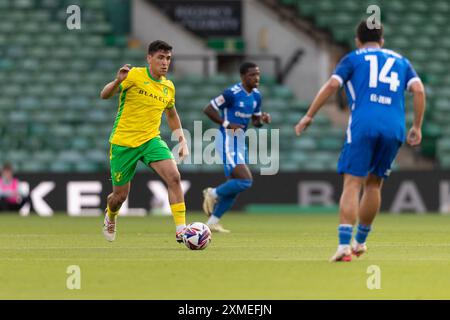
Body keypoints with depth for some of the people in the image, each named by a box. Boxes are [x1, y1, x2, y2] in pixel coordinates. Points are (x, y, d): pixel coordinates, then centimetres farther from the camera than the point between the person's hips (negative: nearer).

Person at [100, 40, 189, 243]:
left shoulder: (168, 87, 5)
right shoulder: (134, 76, -11)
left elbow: (172, 115, 23)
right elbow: (104, 95, -19)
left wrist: (182, 141, 13)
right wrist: (117, 81, -39)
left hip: (151, 140, 3)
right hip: (123, 142, -3)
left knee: (174, 177, -22)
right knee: (120, 195, 6)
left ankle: (181, 230, -20)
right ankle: (110, 216, 44)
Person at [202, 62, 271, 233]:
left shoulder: (256, 96, 8)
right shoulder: (232, 93, -17)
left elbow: (256, 122, 18)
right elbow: (208, 109, -13)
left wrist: (263, 119, -5)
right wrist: (226, 124, -21)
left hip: (240, 142, 9)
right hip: (228, 142, -9)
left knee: (233, 188, 10)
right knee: (245, 181, -18)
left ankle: (212, 222, 19)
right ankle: (213, 194, 4)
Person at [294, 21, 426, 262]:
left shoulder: (353, 59, 15)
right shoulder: (400, 61, 24)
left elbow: (332, 85, 1)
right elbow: (418, 90, 10)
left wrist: (309, 116, 4)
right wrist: (417, 127, 11)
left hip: (363, 125, -3)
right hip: (394, 128, 3)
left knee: (352, 184, -7)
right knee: (373, 185, 18)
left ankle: (344, 245, -21)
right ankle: (360, 242, 26)